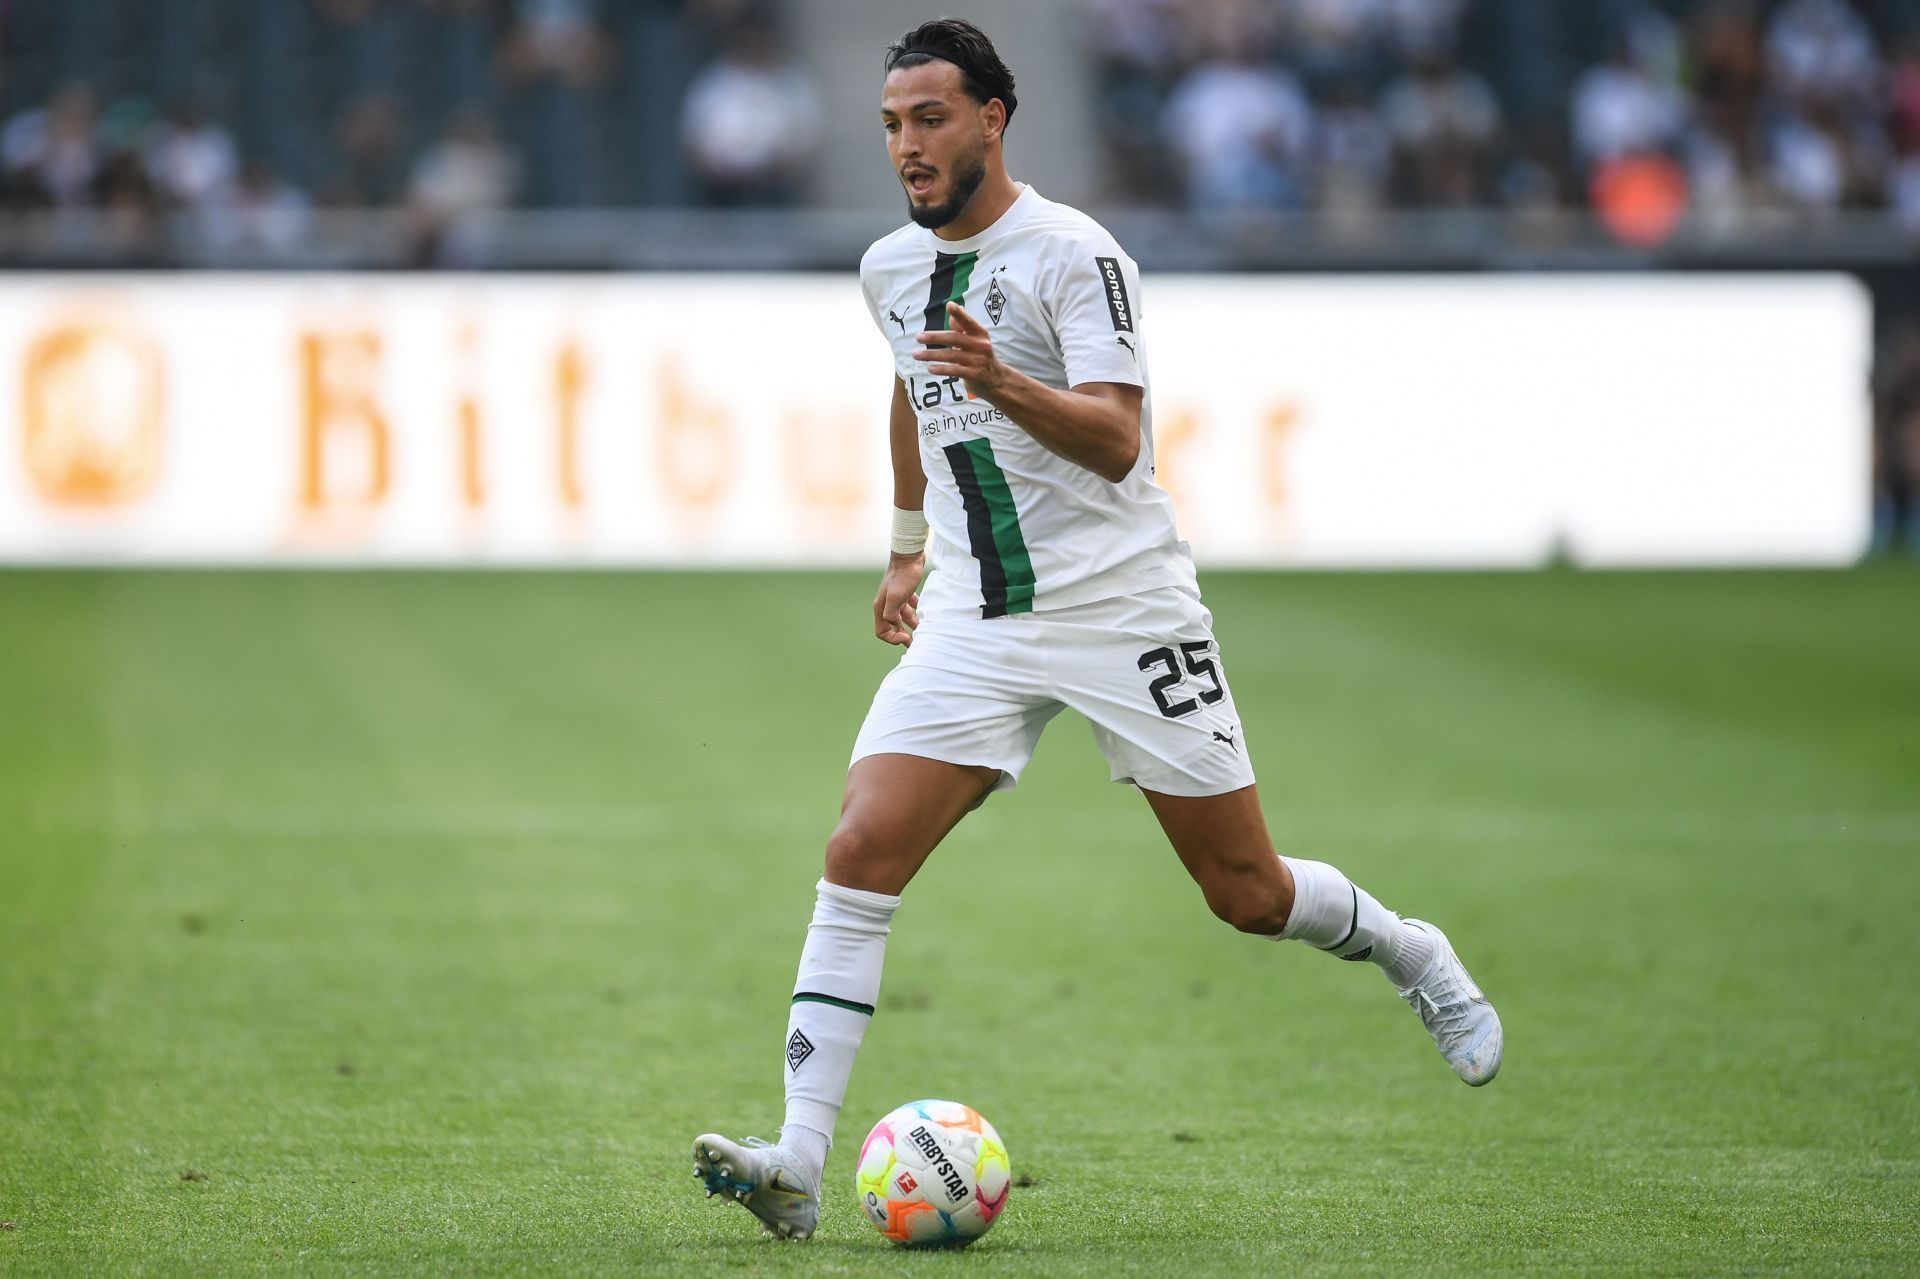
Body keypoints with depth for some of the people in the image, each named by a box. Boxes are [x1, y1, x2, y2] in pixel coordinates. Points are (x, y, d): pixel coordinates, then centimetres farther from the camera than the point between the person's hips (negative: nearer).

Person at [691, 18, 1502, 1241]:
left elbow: (1115, 443, -22)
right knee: (861, 852, -16)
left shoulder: (1076, 254, -12)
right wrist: (908, 546, 36)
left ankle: (1413, 956, 35)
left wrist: (999, 380, -38)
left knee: (1246, 891, 2)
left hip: (1123, 610, -4)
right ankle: (798, 1164, -20)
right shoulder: (890, 268, 9)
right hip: (973, 624, 4)